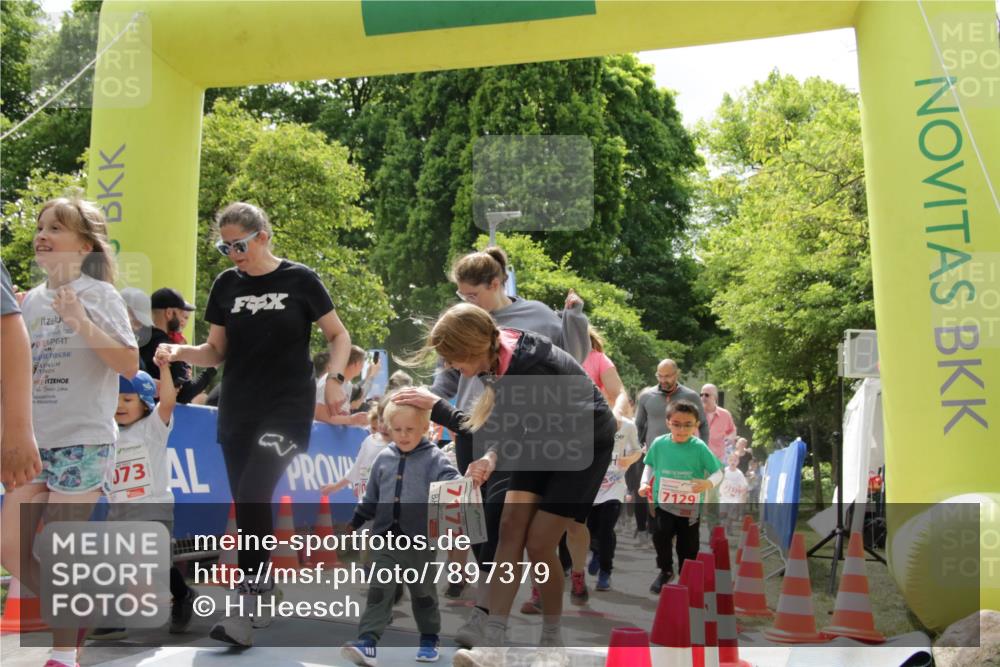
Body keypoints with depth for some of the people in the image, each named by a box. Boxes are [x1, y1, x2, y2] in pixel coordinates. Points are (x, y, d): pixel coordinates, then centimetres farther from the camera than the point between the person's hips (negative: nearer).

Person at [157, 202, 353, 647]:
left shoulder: (300, 280, -4)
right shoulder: (225, 285, 6)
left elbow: (338, 334, 4)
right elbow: (216, 352, 10)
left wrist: (334, 378, -12)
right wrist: (180, 352, -9)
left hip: (287, 408, -5)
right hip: (237, 410, 5)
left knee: (253, 496, -18)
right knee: (246, 504, 7)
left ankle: (247, 609, -11)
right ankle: (264, 597, 23)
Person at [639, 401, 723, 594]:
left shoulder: (699, 447, -15)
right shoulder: (659, 444, -8)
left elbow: (718, 472, -10)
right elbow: (649, 465, 11)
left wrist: (709, 483, -30)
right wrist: (645, 483, -3)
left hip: (690, 506, -1)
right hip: (663, 503, 1)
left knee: (688, 545, 11)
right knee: (661, 535, -9)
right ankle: (665, 571, 17)